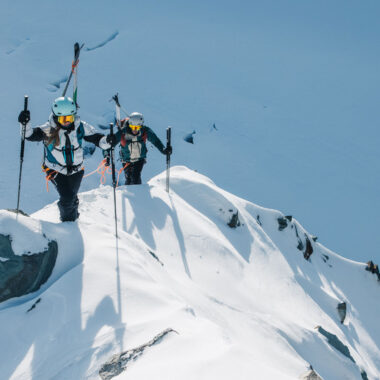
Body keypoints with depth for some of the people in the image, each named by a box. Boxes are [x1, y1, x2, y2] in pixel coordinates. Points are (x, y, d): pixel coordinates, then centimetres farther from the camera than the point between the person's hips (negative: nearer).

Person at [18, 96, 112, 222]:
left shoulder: (80, 127, -11)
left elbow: (96, 138, -11)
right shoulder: (49, 129, -17)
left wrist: (107, 141, -32)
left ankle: (73, 217, 46)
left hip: (76, 169, 3)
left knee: (72, 197, 15)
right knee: (67, 197, -15)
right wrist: (25, 124, -44)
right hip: (56, 170, -3)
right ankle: (67, 220, 14)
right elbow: (30, 135, -24)